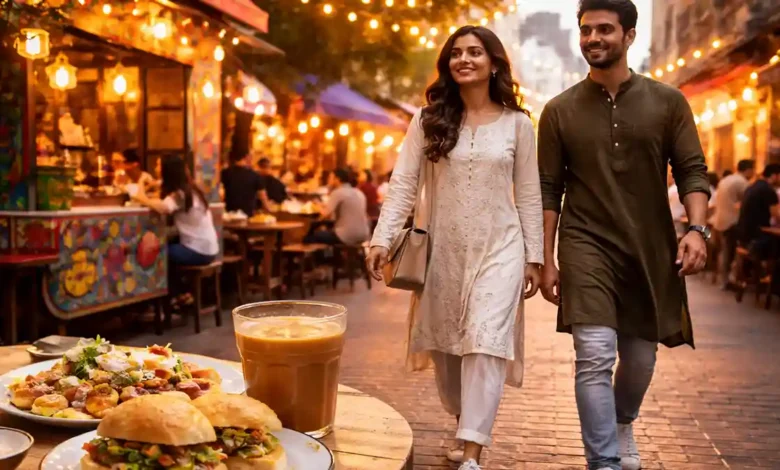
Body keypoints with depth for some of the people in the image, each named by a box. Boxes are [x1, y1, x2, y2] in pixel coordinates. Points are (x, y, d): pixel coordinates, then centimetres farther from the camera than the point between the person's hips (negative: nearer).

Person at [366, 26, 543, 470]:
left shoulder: (517, 123, 2)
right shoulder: (429, 120, 3)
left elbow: (529, 195, 4)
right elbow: (403, 184, -3)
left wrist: (534, 257, 2)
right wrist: (383, 238, -14)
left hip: (498, 248, -2)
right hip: (441, 250, 2)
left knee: (485, 342, -12)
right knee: (445, 346, 12)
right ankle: (466, 425, 37)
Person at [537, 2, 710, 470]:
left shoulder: (668, 101, 3)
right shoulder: (560, 110, 1)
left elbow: (692, 170, 1)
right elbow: (549, 189, 2)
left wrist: (697, 228, -16)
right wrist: (547, 259, -1)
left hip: (651, 250, 2)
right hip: (587, 247, -2)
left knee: (640, 357, 14)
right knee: (595, 357, -14)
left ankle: (623, 424, 44)